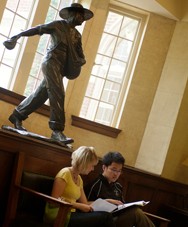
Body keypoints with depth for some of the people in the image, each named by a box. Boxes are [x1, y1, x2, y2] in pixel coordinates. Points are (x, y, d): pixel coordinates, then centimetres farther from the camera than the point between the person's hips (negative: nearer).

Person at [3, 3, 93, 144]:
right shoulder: (58, 25, 1)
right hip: (52, 62, -7)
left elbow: (79, 53, 15)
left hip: (61, 68, 7)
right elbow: (37, 29, 2)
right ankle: (57, 130, -25)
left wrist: (82, 60, -9)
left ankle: (17, 116, 24)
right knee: (57, 94, -21)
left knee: (41, 95, 9)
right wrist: (18, 36, -2)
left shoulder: (77, 35, 19)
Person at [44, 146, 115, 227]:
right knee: (106, 217, -20)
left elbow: (85, 204, 17)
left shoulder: (79, 179, 18)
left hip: (70, 214, 8)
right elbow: (55, 199, -13)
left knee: (106, 216, -18)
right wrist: (78, 206, -14)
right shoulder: (65, 173, -6)